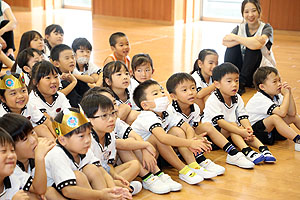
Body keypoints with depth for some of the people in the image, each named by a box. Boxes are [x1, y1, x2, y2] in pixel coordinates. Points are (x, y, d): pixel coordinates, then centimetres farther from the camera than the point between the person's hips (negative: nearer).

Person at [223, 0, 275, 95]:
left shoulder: (266, 28, -9)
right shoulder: (240, 28, 2)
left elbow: (258, 44, -32)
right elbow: (225, 42, -19)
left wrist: (235, 37, -23)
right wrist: (246, 41, -28)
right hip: (243, 68, 3)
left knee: (253, 48, -28)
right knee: (233, 45, -17)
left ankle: (241, 83, -24)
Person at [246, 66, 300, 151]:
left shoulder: (277, 96, 2)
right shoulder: (260, 99, -25)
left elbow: (292, 113, -4)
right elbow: (282, 112, -36)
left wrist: (289, 94, -11)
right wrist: (286, 94, -23)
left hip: (271, 128, 9)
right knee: (275, 117, -34)